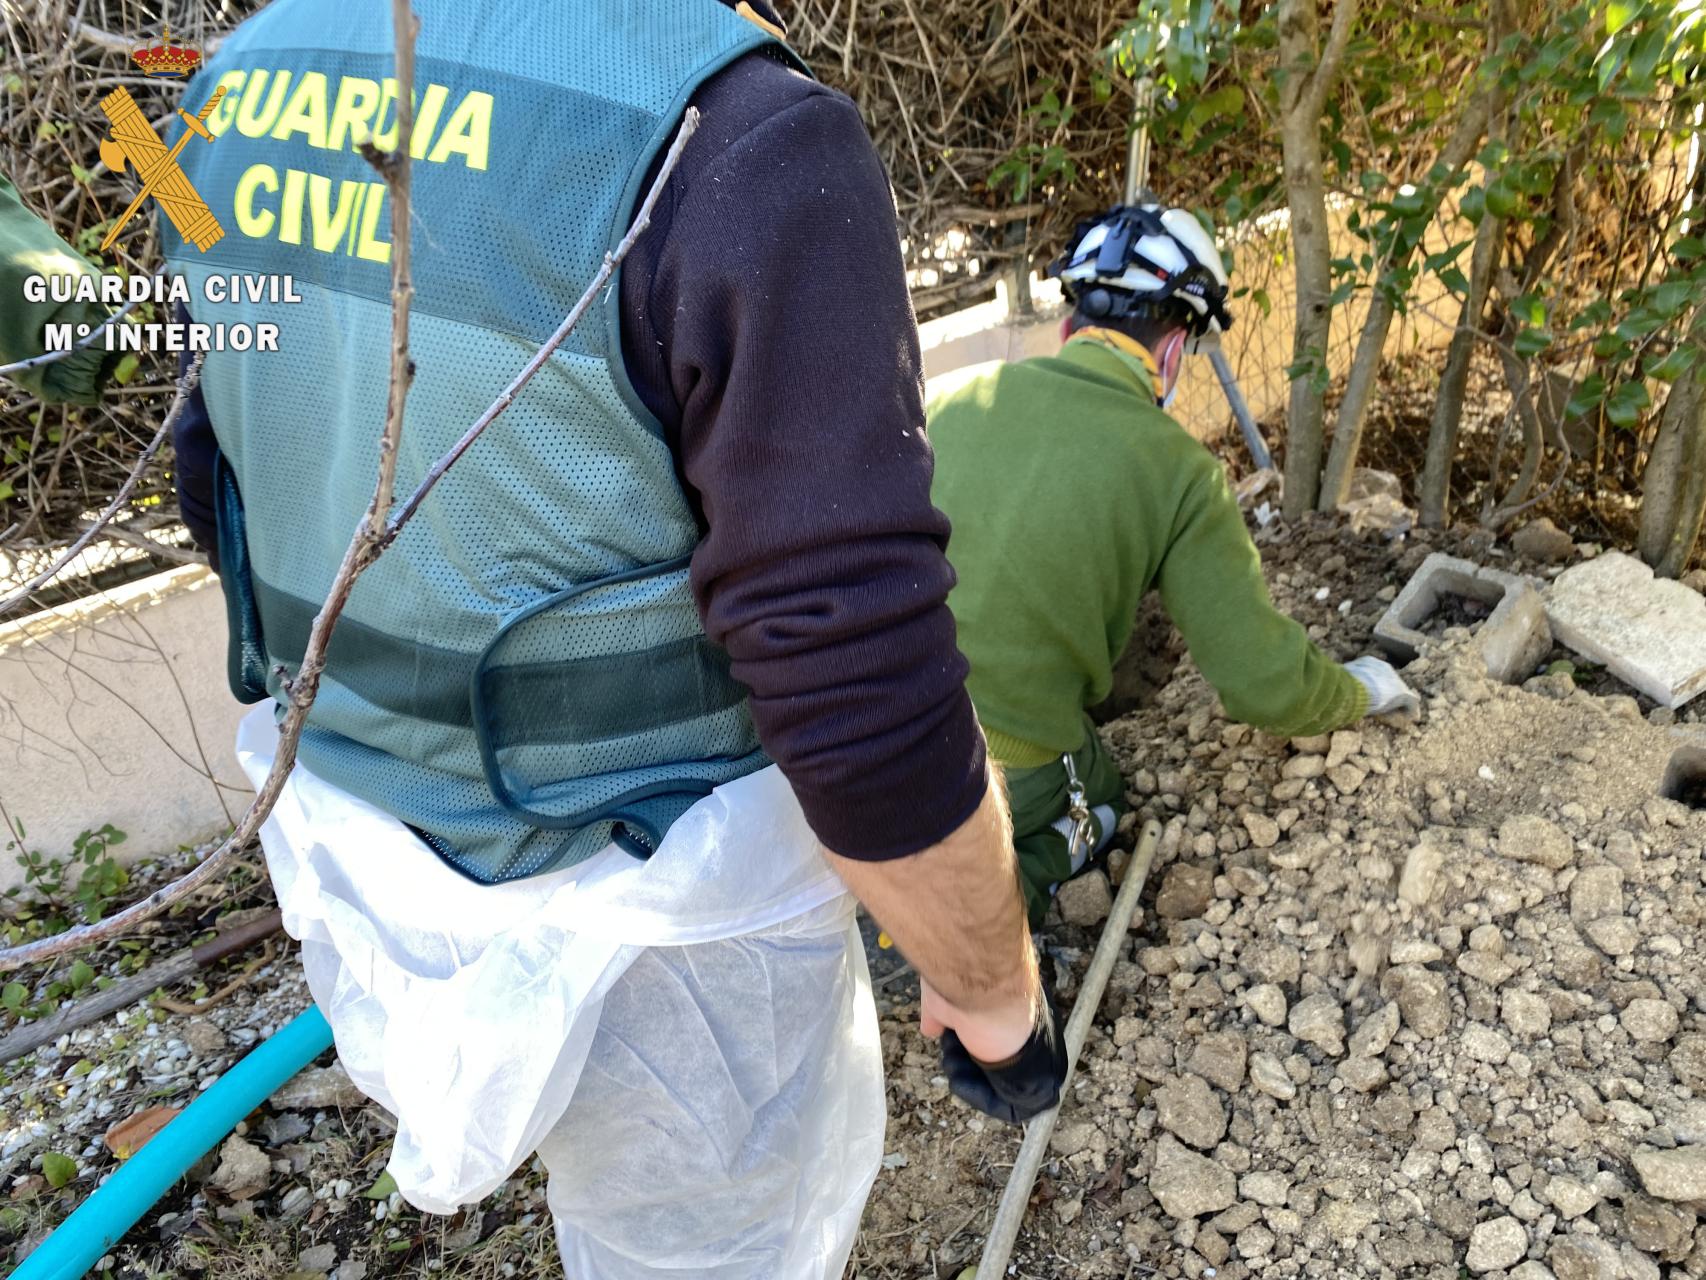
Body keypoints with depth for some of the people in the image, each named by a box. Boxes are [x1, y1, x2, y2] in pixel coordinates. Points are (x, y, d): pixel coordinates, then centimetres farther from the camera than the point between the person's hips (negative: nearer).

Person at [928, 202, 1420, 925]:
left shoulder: (961, 397, 2)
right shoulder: (1178, 469, -9)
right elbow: (1266, 687, -7)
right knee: (1100, 809, 31)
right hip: (1007, 776, -3)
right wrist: (1361, 693, 16)